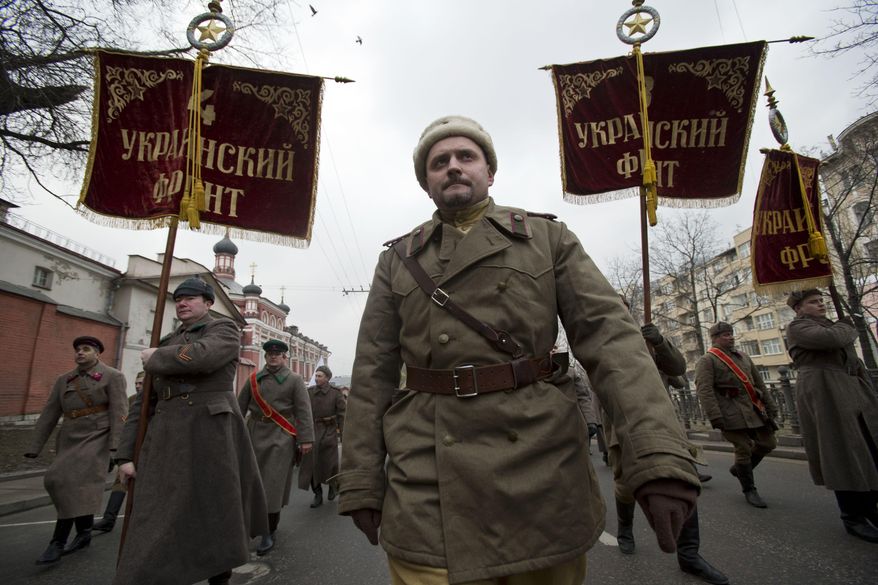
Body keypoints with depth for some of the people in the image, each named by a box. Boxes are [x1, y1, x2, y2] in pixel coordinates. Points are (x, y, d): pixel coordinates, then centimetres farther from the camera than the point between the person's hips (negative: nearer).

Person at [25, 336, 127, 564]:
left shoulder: (113, 376, -6)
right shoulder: (64, 380, 11)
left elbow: (118, 413, -12)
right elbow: (49, 414, 10)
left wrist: (115, 449, -19)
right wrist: (34, 449, 5)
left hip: (96, 439, -6)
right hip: (70, 440, 6)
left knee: (73, 484, -18)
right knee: (77, 489, 10)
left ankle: (58, 541, -10)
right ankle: (84, 533, 25)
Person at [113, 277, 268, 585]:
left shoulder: (225, 329, 2)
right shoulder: (166, 343, 19)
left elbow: (200, 356, -22)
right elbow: (143, 402, 17)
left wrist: (154, 358, -5)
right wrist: (126, 453, 9)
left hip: (212, 434, -5)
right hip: (165, 439, 5)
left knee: (216, 512, 7)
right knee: (154, 523, 1)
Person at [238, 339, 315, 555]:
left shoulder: (294, 380, -1)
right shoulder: (253, 380, 11)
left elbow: (304, 411, -7)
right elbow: (240, 406, 11)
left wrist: (306, 438, -15)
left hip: (281, 438, -4)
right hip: (255, 435, 4)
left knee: (274, 484, -4)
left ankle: (269, 534, 8)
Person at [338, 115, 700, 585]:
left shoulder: (547, 237, 6)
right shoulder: (397, 260, 9)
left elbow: (608, 335, -4)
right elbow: (372, 375, 6)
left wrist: (659, 455, -17)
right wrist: (360, 484, 2)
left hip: (541, 468, 1)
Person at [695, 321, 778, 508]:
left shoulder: (743, 357, 18)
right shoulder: (707, 360, -5)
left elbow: (759, 382, 21)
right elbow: (704, 390, -15)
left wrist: (770, 406, 14)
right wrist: (715, 417, -23)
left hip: (754, 409, 7)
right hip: (732, 412, -7)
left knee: (768, 443, 8)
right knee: (743, 448, -4)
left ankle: (739, 469, 29)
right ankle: (749, 490, 14)